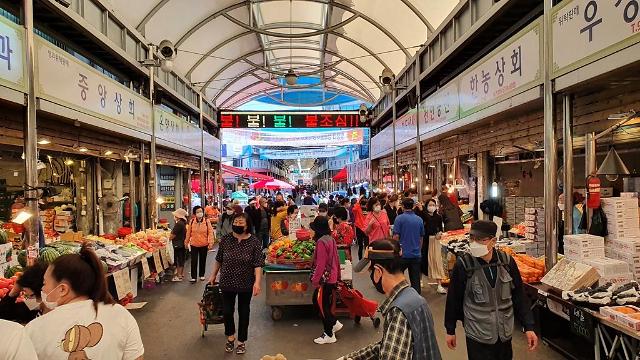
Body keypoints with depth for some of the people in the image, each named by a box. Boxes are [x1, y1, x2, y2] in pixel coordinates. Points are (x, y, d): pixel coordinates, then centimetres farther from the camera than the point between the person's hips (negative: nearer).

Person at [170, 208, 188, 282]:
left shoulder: (179, 224, -19)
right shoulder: (183, 223, 11)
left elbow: (173, 235, -17)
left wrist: (167, 239, -1)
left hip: (178, 245, -9)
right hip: (182, 244, 9)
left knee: (178, 260, -2)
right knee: (181, 259, 15)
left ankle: (179, 276, 4)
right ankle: (181, 274, 24)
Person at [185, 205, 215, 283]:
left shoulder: (207, 222, -7)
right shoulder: (192, 222, -3)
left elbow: (210, 233, -6)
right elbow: (188, 233, 5)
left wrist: (210, 243, -11)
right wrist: (186, 242, 10)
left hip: (204, 245, 0)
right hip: (194, 245, 0)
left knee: (202, 260, 12)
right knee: (194, 261, 1)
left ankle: (202, 275, 28)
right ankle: (193, 277, 9)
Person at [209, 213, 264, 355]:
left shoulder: (254, 242, -12)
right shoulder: (225, 240, -4)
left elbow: (258, 264, -14)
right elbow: (219, 259, 8)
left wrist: (257, 282, -22)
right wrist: (214, 275, 13)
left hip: (245, 284, -2)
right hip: (227, 283, 2)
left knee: (243, 312, 12)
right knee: (227, 311, 11)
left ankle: (241, 341, 30)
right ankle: (230, 337, 37)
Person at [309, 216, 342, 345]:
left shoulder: (321, 242, -21)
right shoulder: (331, 239, 6)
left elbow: (320, 264, -23)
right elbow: (336, 259, 14)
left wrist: (315, 280, -16)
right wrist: (338, 275, 22)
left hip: (325, 279, -9)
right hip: (332, 278, 9)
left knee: (322, 305, 5)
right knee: (318, 301, 21)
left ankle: (329, 335, 16)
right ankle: (334, 323, 28)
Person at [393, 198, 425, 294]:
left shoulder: (399, 218, -9)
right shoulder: (419, 219, 4)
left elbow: (396, 236, -11)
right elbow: (421, 238, 13)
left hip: (403, 254, -3)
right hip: (416, 254, 4)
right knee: (416, 280, 9)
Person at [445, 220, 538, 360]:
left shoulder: (507, 262, -6)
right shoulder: (463, 265, -15)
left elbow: (519, 296, 3)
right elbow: (453, 299, -6)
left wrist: (528, 327, 1)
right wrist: (450, 330, 1)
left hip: (505, 333, 3)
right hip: (477, 335, -3)